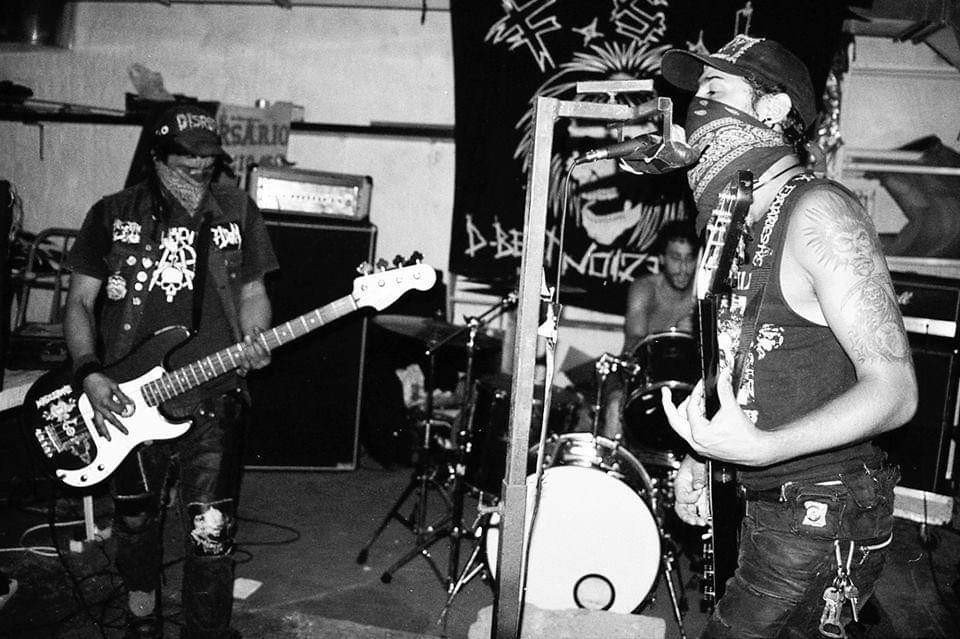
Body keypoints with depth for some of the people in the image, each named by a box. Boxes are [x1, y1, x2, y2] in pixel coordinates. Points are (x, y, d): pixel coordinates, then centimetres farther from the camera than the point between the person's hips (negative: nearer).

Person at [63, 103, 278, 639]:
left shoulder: (237, 211, 2)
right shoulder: (113, 214, 1)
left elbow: (251, 292, 9)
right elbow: (81, 301, 4)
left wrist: (254, 338, -12)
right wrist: (88, 374, -10)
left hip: (211, 399, -1)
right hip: (126, 402, 2)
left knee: (212, 533, -6)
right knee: (135, 519, 18)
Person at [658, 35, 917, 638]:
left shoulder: (817, 211, -17)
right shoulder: (741, 226, 10)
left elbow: (894, 390, -21)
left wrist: (761, 449, -32)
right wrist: (700, 455, 7)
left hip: (819, 525, -8)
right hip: (767, 511, 8)